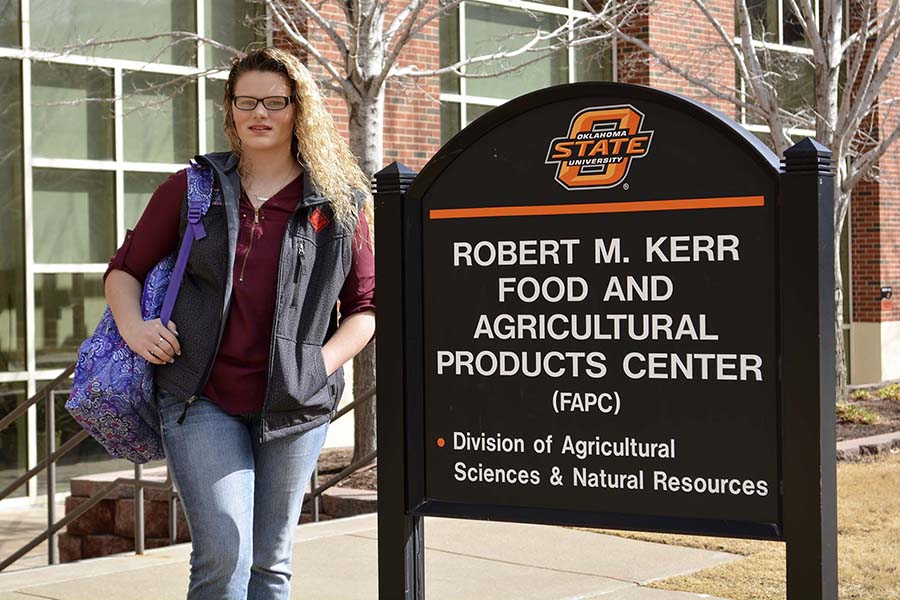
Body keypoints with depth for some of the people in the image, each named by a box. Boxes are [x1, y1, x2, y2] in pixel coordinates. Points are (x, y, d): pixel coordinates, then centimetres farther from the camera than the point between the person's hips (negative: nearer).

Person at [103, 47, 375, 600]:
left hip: (294, 407, 1)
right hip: (202, 398, -1)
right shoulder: (191, 190, 6)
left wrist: (321, 365, -7)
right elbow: (126, 269, 13)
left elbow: (365, 306, 9)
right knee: (224, 553, -12)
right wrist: (132, 326, -6)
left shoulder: (340, 203, 4)